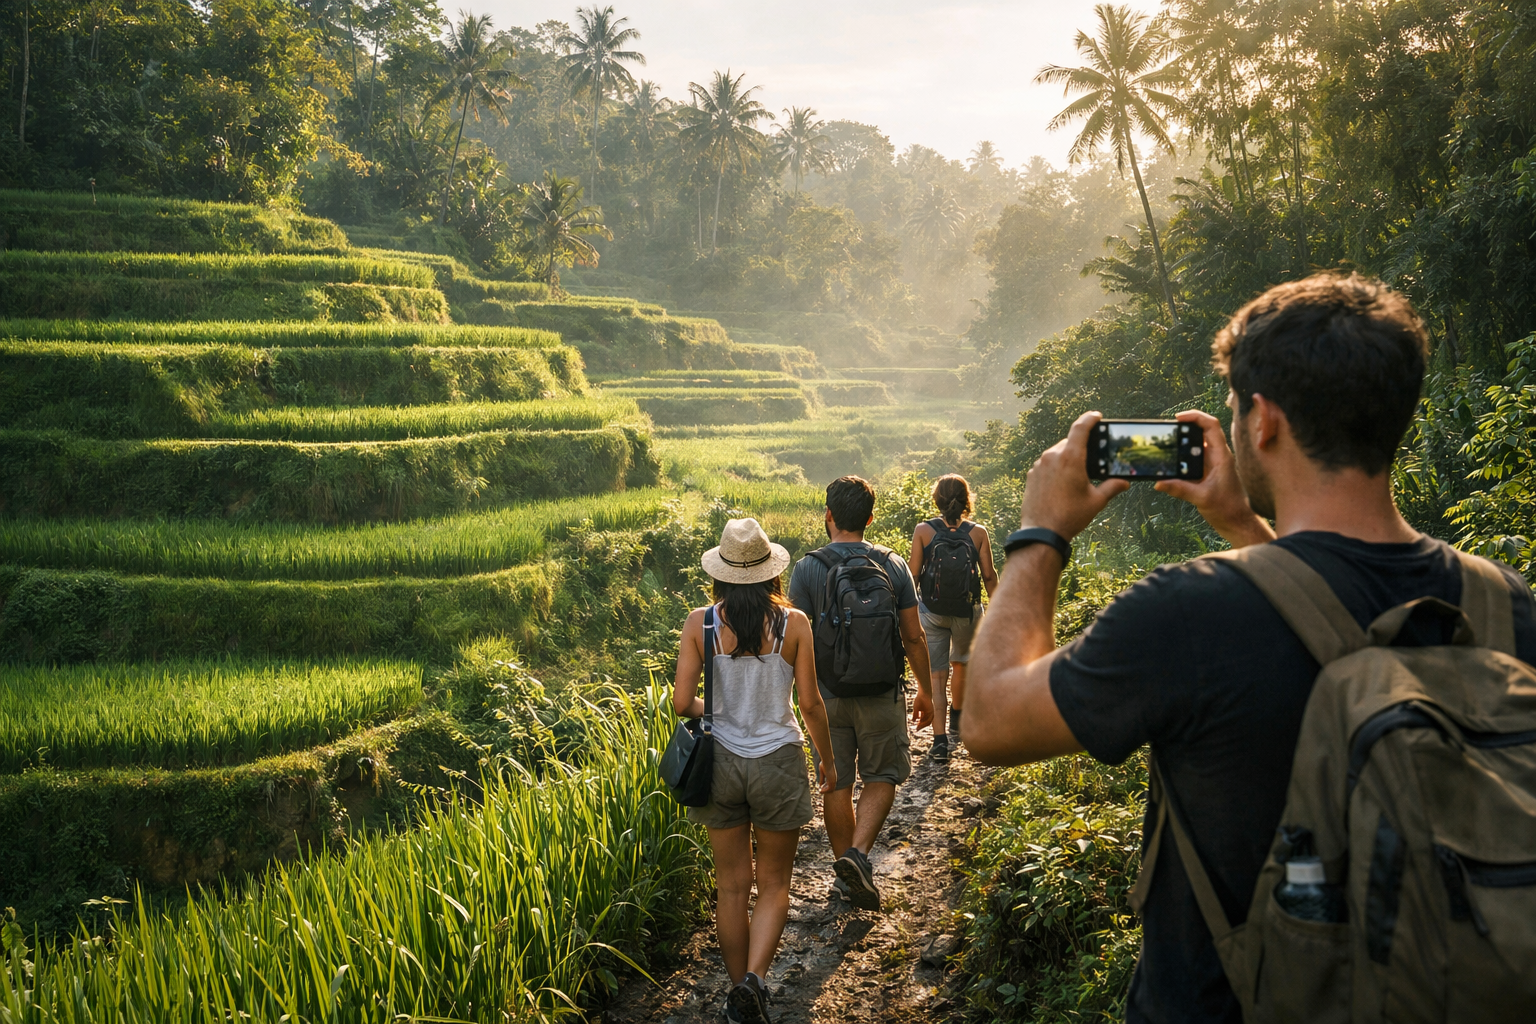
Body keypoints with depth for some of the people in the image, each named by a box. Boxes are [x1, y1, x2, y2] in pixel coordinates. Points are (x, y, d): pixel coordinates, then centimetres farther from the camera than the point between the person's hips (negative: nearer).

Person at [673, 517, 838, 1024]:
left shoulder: (700, 622, -8)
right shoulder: (792, 623, -10)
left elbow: (682, 703, -9)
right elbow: (810, 704, -6)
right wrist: (828, 759, 10)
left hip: (720, 760, 1)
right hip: (778, 761, -1)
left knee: (732, 885, 15)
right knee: (773, 884, 13)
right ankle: (754, 978, -6)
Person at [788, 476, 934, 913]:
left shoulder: (807, 568, -8)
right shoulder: (893, 565, -4)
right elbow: (913, 636, -1)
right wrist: (925, 691, 12)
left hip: (828, 693, 0)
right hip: (882, 694, 0)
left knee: (836, 784, 13)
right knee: (882, 777, 14)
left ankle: (847, 869, 24)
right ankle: (858, 855, -6)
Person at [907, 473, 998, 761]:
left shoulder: (923, 531, -9)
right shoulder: (978, 533, -7)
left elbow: (912, 573, -8)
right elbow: (989, 575, -2)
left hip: (931, 612, -2)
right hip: (967, 612, 2)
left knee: (936, 674, 2)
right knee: (961, 663, 25)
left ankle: (940, 739, -8)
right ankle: (957, 721, 44)